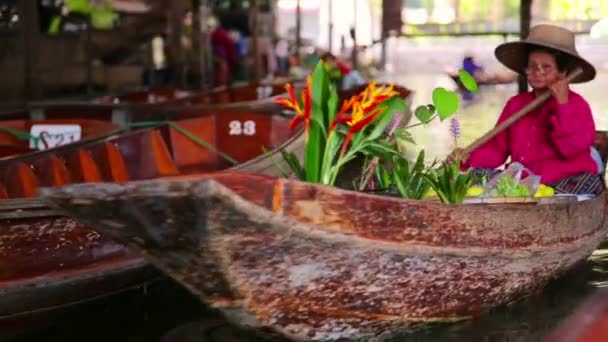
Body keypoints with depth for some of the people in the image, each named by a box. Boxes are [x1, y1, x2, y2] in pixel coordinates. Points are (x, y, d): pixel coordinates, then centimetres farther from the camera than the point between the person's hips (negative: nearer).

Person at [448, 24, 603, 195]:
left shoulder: (577, 104, 3)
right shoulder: (515, 104, 17)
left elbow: (574, 150, -12)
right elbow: (497, 148, 12)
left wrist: (563, 105, -13)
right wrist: (467, 158, -7)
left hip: (570, 180, -5)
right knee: (478, 174, -15)